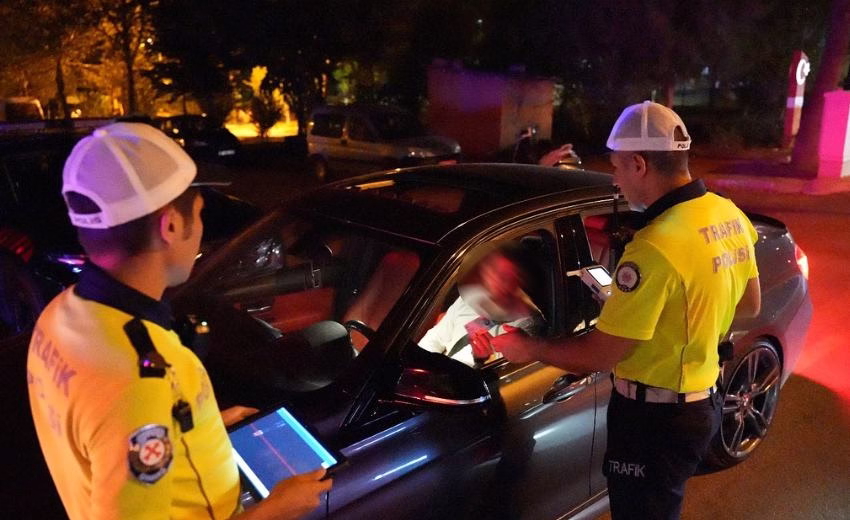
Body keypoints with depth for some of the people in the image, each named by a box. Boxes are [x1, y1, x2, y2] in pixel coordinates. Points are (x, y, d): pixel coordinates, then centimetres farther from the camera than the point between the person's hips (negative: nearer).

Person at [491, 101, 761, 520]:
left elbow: (600, 356, -24)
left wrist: (529, 349, -9)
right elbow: (749, 305, 13)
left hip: (655, 417, -8)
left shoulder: (656, 246, -29)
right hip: (702, 401, 9)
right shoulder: (729, 215, -1)